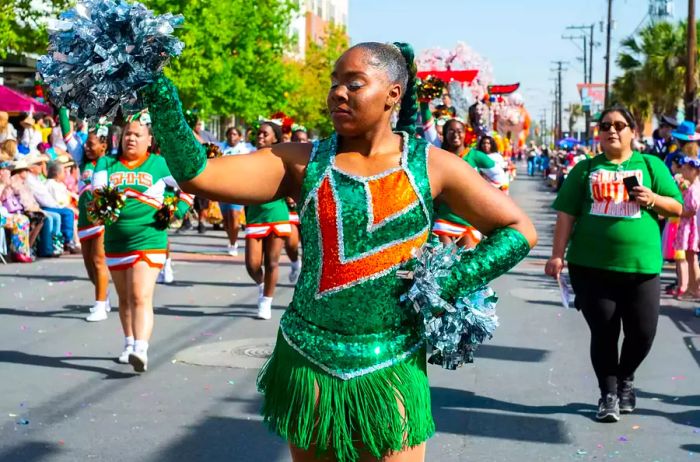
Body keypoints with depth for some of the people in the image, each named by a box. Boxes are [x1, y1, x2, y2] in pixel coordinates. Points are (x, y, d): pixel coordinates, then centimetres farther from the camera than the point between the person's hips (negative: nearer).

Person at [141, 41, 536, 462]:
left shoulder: (430, 166, -2)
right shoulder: (303, 163, 0)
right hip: (308, 363, 2)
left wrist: (453, 282, -9)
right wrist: (160, 94, -20)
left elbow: (519, 231, 3)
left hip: (390, 370, -2)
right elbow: (196, 175, -9)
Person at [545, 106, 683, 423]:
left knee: (642, 332, 1)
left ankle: (625, 378, 31)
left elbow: (676, 208, 9)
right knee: (603, 332, 1)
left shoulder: (650, 165, 9)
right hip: (591, 266, 0)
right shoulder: (586, 169, 10)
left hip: (641, 266, 0)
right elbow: (566, 214, 6)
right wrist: (557, 255, -2)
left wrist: (653, 199, -11)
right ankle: (608, 394, 18)